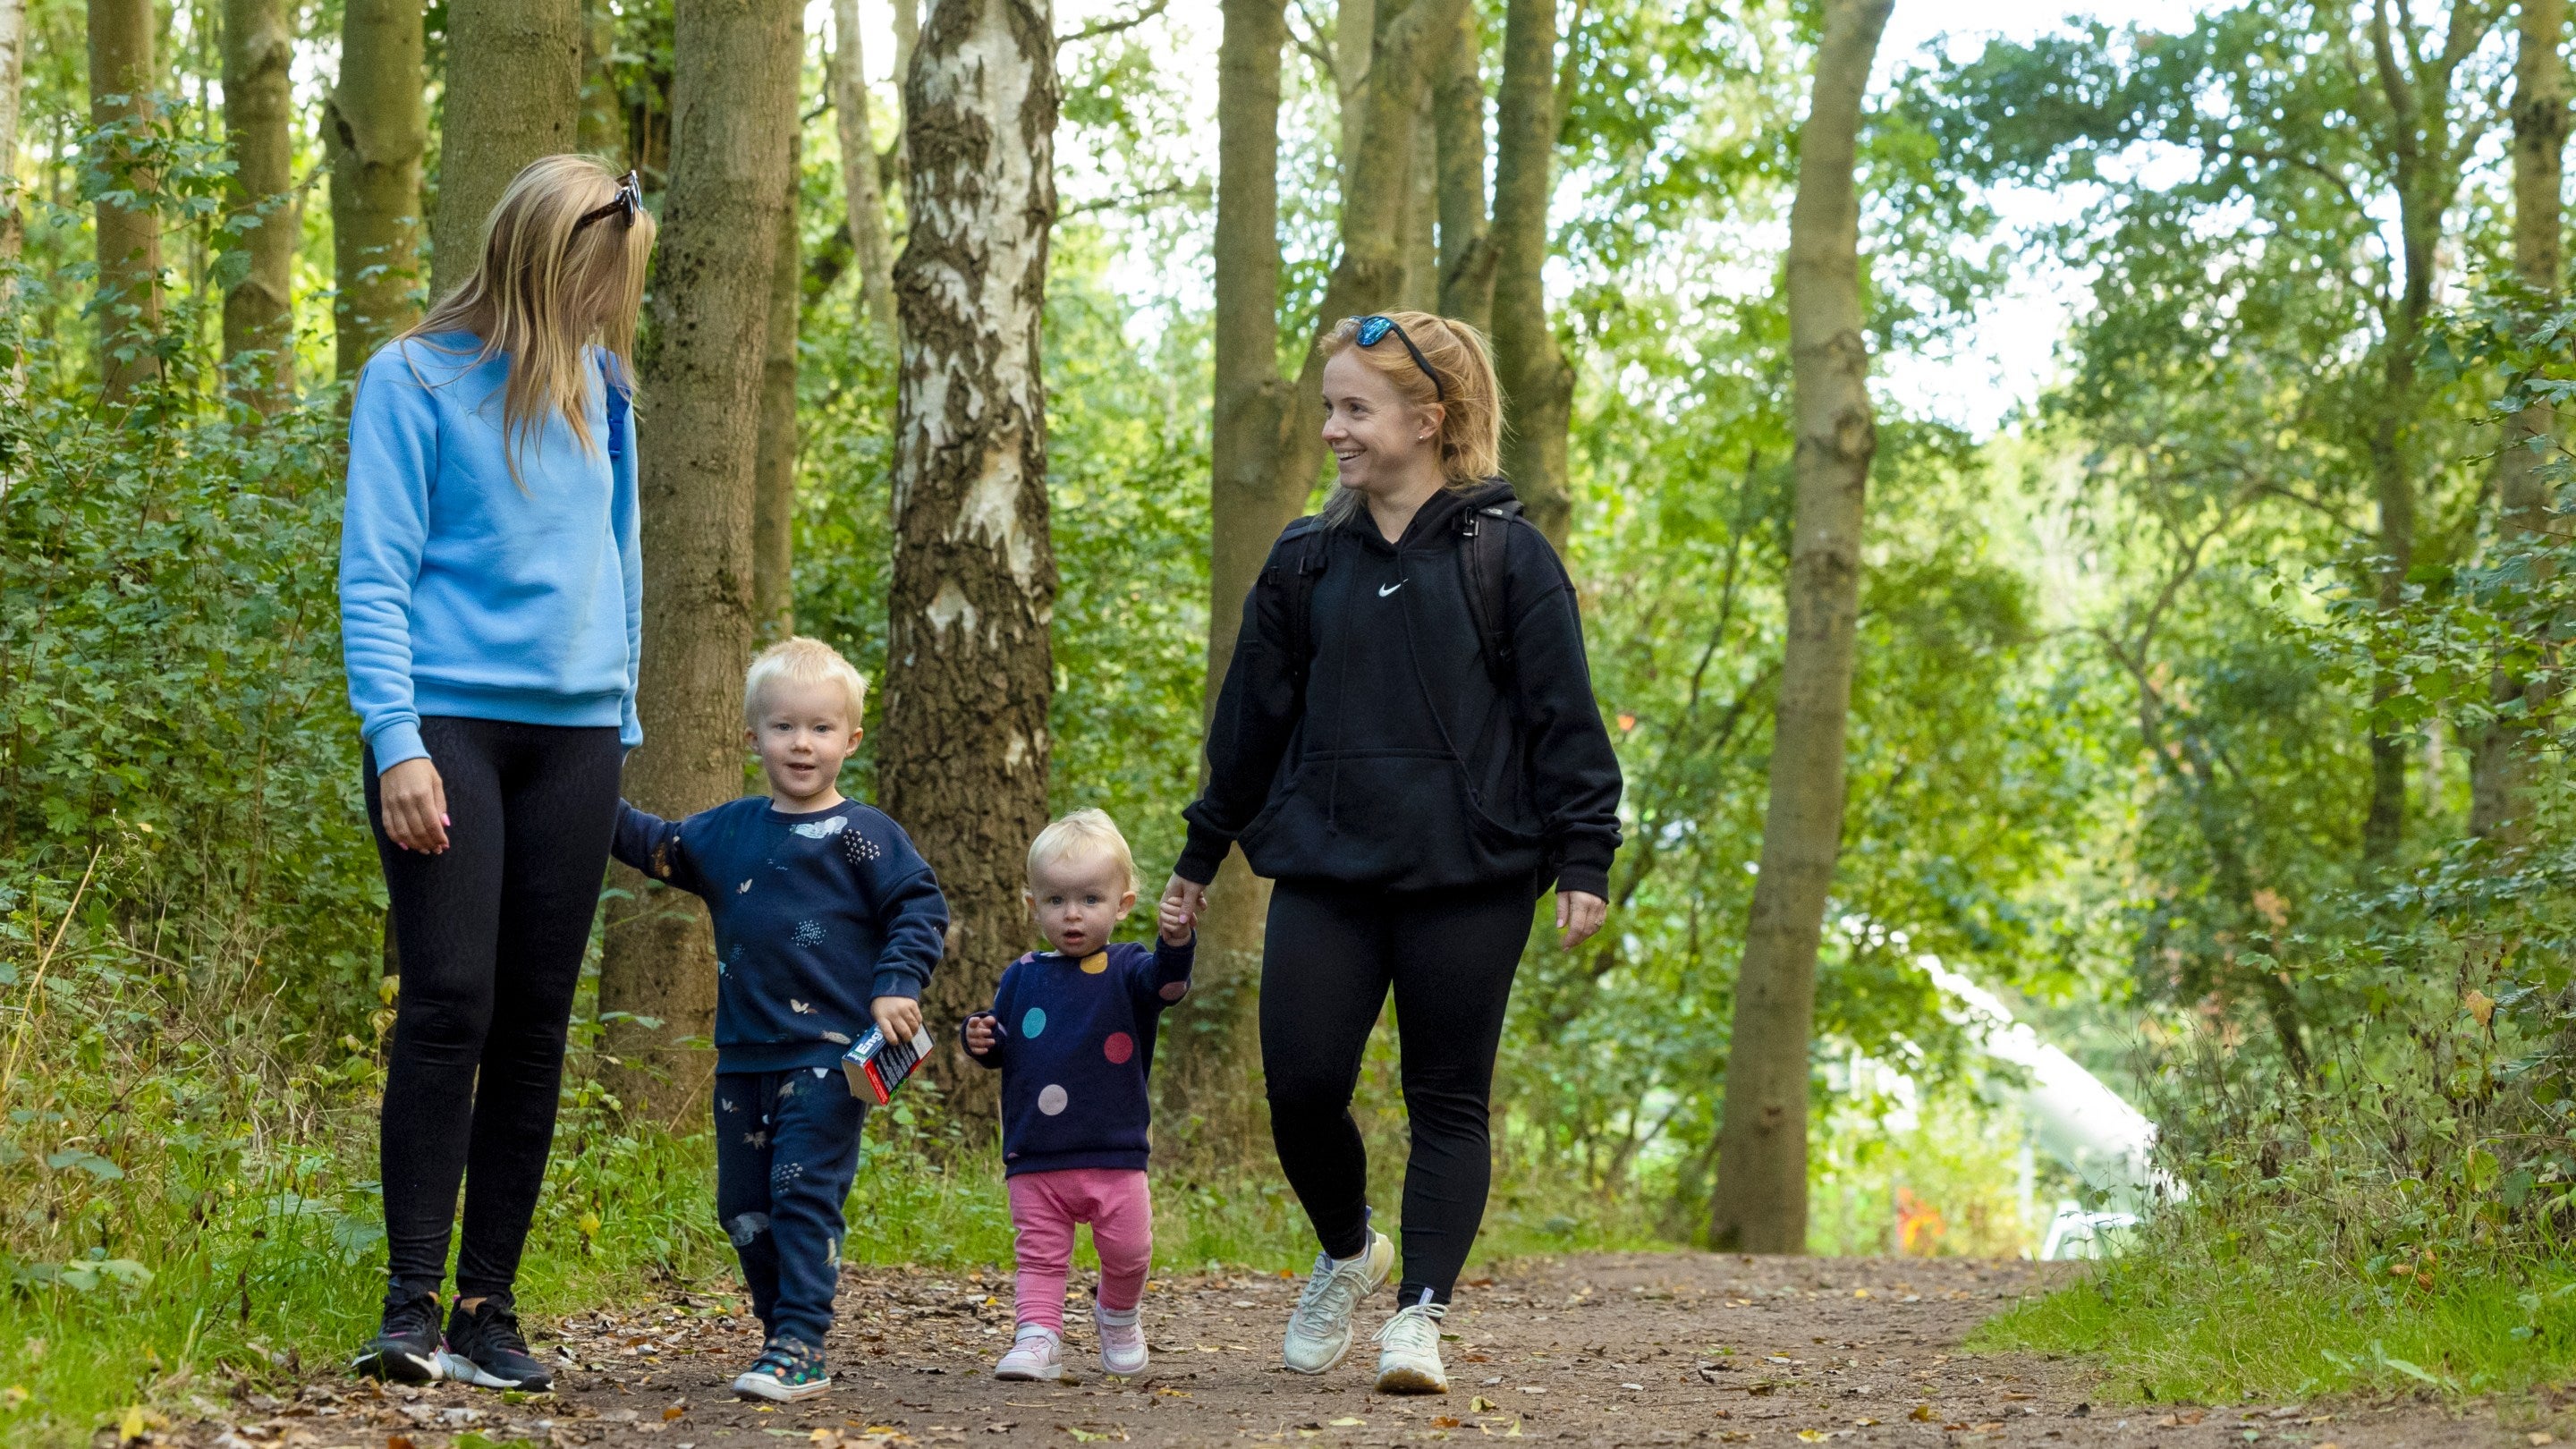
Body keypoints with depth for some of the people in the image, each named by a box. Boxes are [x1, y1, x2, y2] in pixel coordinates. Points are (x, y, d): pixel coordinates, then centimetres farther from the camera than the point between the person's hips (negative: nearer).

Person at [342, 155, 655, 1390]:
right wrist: (397, 741, -15)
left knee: (535, 1021, 3)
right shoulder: (415, 381, -2)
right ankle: (411, 1306, -9)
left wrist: (620, 725, 16)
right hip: (450, 725, -5)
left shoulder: (597, 390, 14)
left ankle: (489, 1306, 8)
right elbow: (374, 576, -6)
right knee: (448, 1007, -12)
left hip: (572, 734, 5)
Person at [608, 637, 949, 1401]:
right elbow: (658, 849, 23)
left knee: (804, 1194, -12)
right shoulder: (728, 830, 11)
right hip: (745, 1055, 6)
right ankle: (785, 1328, 22)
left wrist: (896, 986, -15)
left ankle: (800, 1349, -11)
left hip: (828, 1056, -6)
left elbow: (921, 909, -3)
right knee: (743, 1205, 10)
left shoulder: (861, 835, -4)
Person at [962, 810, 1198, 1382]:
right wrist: (981, 1038, -5)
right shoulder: (1022, 977, 8)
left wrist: (1177, 944, -44)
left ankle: (1119, 1317, 31)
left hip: (1115, 1157, -2)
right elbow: (1004, 1048, 18)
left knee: (1127, 1251, 4)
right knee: (1040, 1256, 0)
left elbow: (1166, 983, -23)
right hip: (1035, 1159, 2)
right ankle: (1038, 1338, 2)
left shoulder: (1126, 970, -1)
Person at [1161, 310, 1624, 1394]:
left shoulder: (1506, 557, -2)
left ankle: (1420, 1314, 7)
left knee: (1449, 1103, 1)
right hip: (1324, 873, 3)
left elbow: (1564, 722, -2)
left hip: (1468, 877, -3)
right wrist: (1201, 855, 20)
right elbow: (1253, 718, 17)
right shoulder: (1306, 564, 9)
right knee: (1301, 1087, -3)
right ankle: (1347, 1253, 24)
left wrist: (1582, 861, -8)